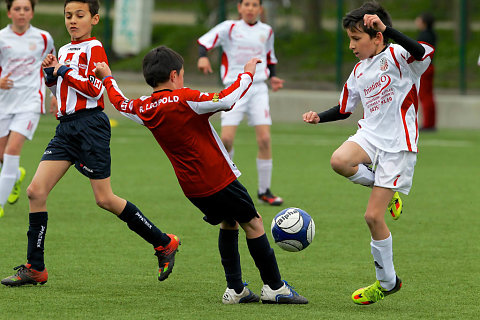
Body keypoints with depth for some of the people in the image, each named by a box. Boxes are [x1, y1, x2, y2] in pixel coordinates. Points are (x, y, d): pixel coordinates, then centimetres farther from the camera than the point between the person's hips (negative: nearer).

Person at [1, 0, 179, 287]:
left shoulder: (93, 48, -5)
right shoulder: (65, 50, 18)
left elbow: (94, 90, -14)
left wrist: (64, 72, -12)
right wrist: (51, 74, 9)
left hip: (90, 125, -8)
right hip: (67, 128, 8)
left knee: (105, 200, -6)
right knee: (36, 191, -4)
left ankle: (164, 243, 9)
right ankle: (35, 269, 1)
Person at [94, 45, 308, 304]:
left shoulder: (144, 109, 2)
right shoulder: (184, 100, -18)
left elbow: (121, 103, 22)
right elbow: (227, 100, -21)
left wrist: (108, 79, 39)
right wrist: (247, 74, -8)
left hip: (190, 186, 7)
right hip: (218, 179, -7)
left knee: (228, 223, 22)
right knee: (253, 223, 4)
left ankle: (234, 290, 18)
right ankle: (274, 288, 6)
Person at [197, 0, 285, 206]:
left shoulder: (266, 32, 12)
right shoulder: (230, 27, 1)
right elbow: (204, 42, -6)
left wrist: (272, 77, 9)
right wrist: (203, 57, -26)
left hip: (258, 88, 2)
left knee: (264, 139, -10)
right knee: (226, 139, -13)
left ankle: (264, 191, 2)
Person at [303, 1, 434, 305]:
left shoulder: (398, 57, -11)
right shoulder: (360, 71, 12)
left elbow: (423, 52, -35)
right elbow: (345, 108, 26)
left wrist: (386, 29, -42)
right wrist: (319, 117, 7)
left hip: (397, 145, -6)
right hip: (370, 136, 6)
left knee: (374, 217, -7)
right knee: (339, 161, -29)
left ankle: (387, 281, 13)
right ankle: (388, 193, 1)